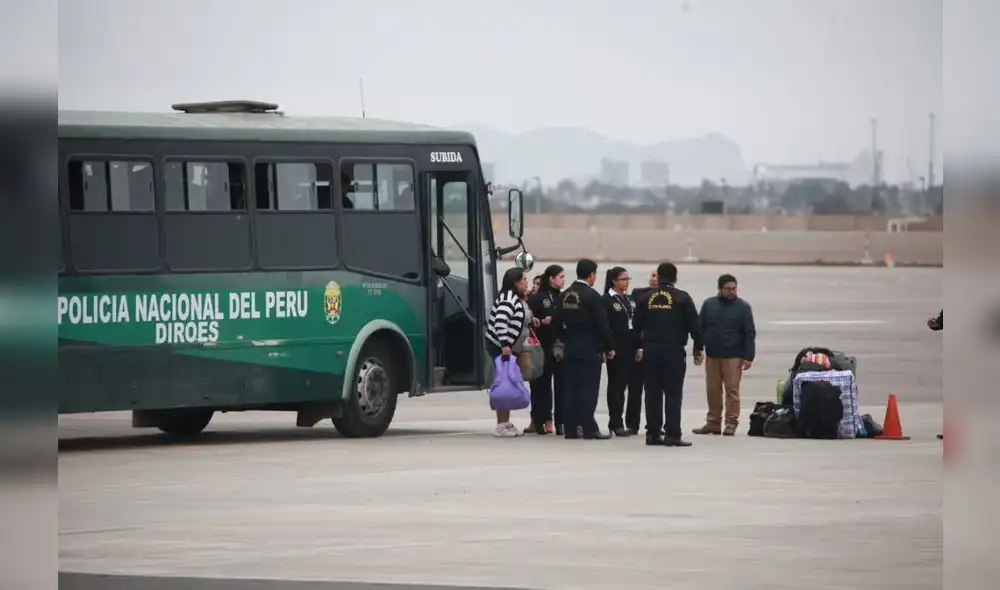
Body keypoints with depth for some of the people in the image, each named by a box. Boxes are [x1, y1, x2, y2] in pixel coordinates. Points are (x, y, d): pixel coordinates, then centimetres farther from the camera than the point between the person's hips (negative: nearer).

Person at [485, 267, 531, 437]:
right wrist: (505, 346, -29)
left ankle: (506, 423, 19)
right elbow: (500, 322, -26)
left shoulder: (518, 300, 17)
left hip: (510, 348, 11)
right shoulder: (508, 299, -16)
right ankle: (501, 425, -10)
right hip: (500, 347, -10)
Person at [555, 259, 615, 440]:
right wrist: (609, 348, -3)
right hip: (590, 350, -6)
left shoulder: (565, 295, 6)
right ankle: (589, 429, -7)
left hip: (570, 348, 6)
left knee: (572, 388, 7)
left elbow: (559, 322, 11)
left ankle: (571, 428, 8)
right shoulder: (592, 296, -13)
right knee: (589, 389, -5)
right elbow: (602, 325, -12)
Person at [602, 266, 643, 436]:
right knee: (617, 386, -1)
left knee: (636, 386, 5)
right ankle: (616, 424, 3)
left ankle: (632, 423, 13)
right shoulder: (607, 301, -5)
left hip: (633, 348, 7)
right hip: (618, 350, -7)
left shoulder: (630, 300, 16)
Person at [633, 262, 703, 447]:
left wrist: (639, 346, 23)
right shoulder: (682, 298, -4)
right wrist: (699, 349, 4)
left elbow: (637, 325, 11)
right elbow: (694, 325, -4)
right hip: (674, 349, -4)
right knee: (673, 393, -3)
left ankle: (653, 433, 8)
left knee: (653, 392, 8)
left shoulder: (646, 298, 7)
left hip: (650, 349, 4)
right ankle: (672, 435, -8)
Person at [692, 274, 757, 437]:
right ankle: (713, 423, 13)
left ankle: (731, 424, -1)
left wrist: (748, 357, -8)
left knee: (732, 390, -4)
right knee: (712, 391, 6)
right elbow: (699, 328, 10)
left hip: (733, 357, -3)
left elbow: (750, 334, -2)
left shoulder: (742, 307, 0)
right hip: (712, 356, 3)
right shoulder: (709, 304, 8)